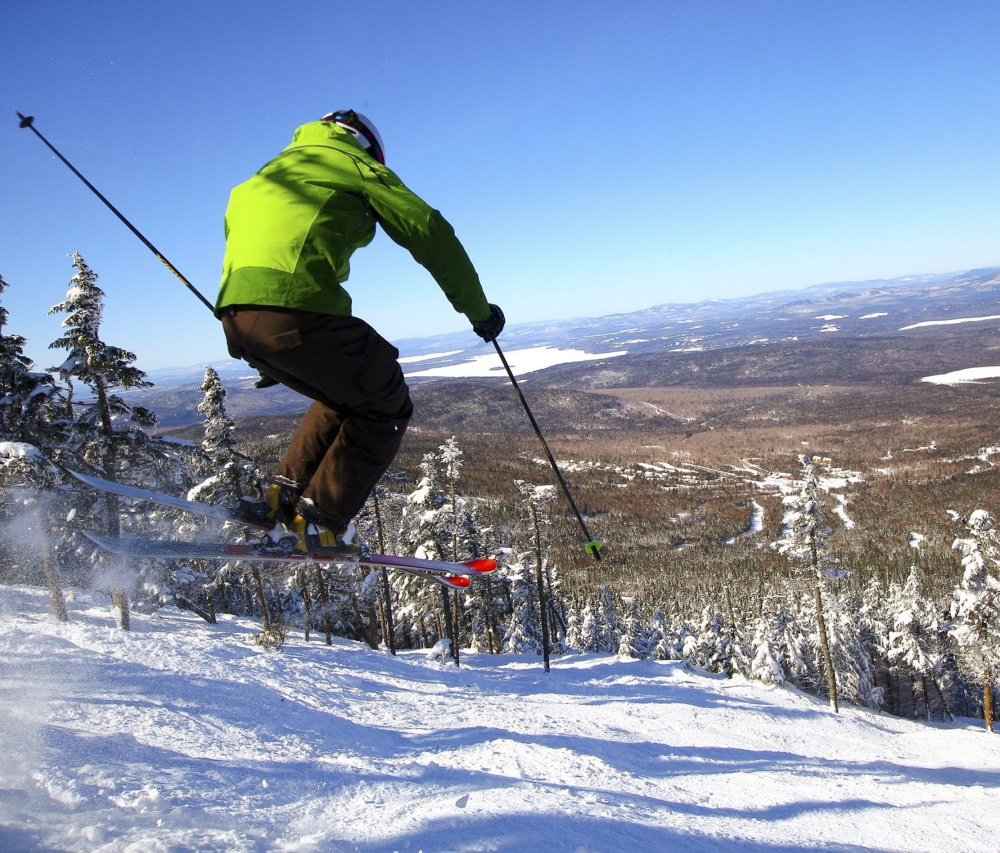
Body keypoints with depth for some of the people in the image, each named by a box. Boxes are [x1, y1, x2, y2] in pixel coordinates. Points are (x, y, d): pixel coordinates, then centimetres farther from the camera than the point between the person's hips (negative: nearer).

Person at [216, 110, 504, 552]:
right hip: (295, 309, -8)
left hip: (235, 315, 8)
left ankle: (285, 493, 20)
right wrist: (478, 309, 16)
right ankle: (320, 521, 4)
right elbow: (429, 233, 8)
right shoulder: (353, 162, 14)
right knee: (386, 408, 9)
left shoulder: (267, 174, 35)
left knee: (347, 396, 27)